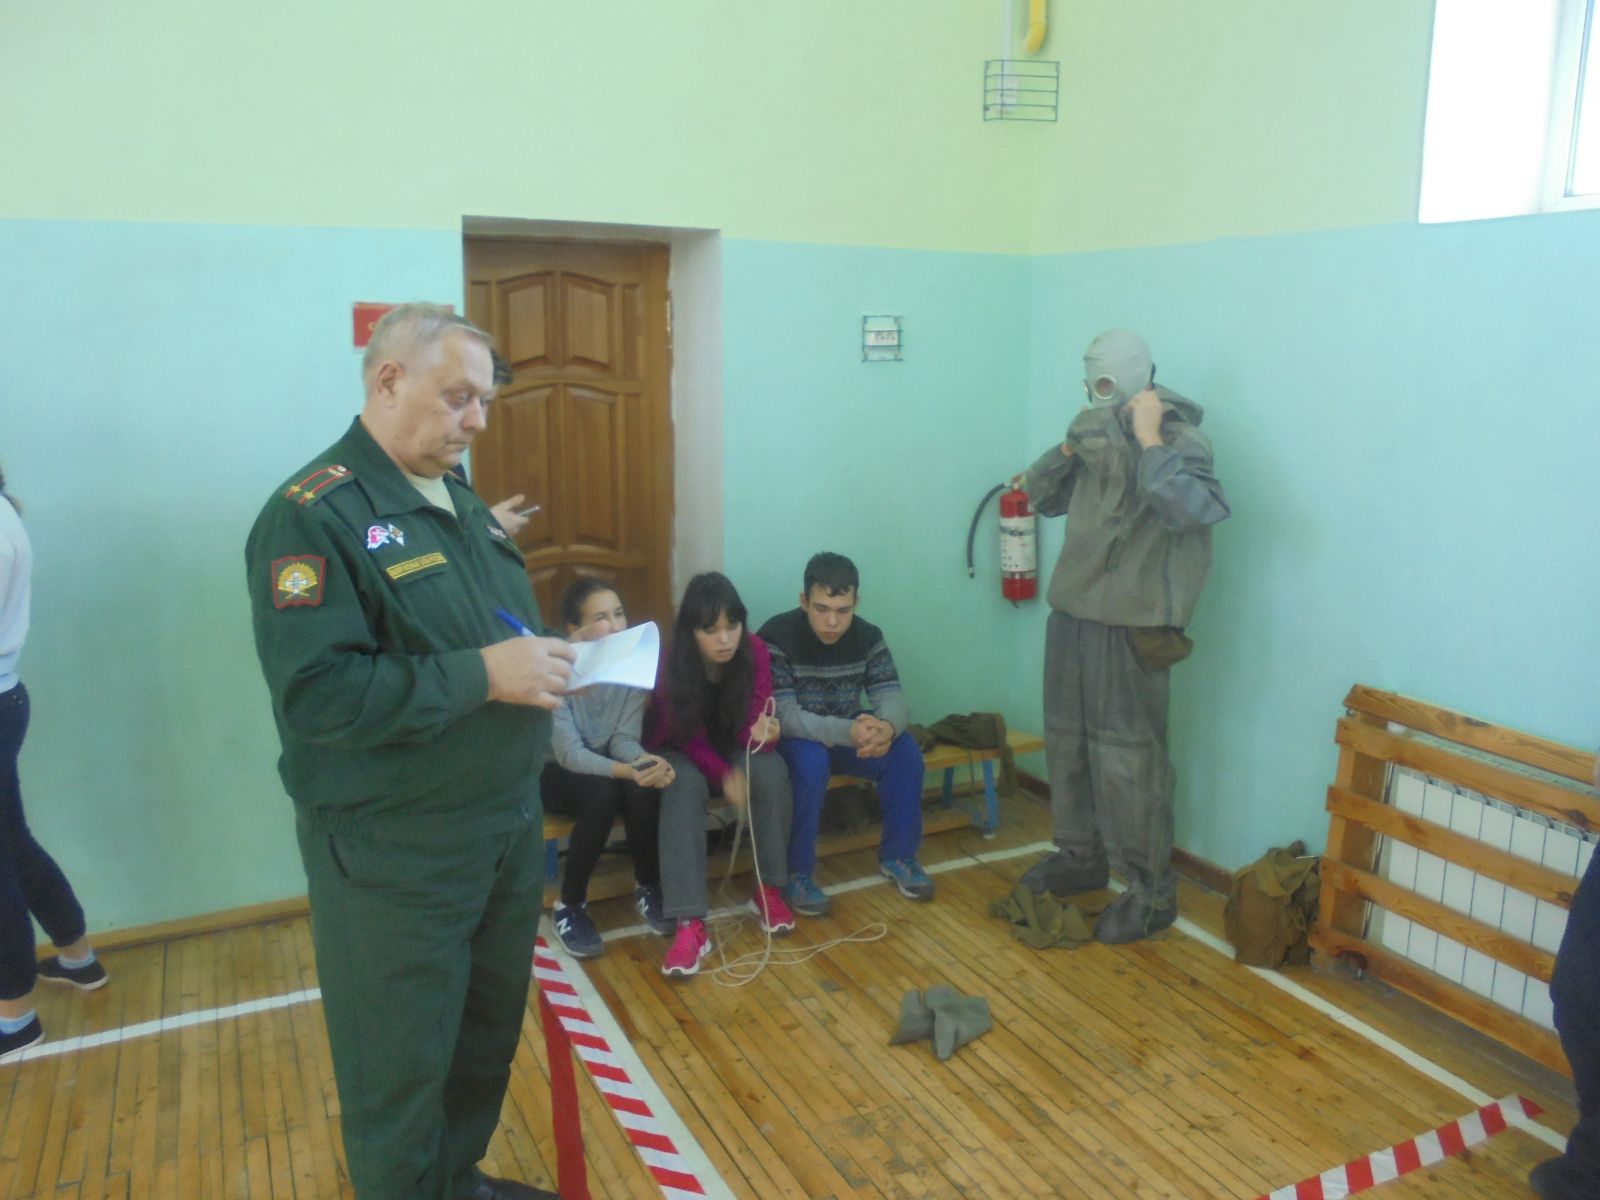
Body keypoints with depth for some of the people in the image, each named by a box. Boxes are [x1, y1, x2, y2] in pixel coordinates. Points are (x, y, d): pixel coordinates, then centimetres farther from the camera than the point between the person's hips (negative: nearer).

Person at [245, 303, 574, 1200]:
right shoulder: (314, 515, -16)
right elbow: (315, 693, -25)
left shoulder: (461, 503, 11)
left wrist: (546, 665, -2)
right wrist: (482, 676, -27)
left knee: (489, 1035, 23)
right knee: (402, 1067, 10)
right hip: (395, 855, -8)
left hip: (509, 826, 8)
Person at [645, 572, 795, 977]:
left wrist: (764, 733, -45)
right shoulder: (672, 666, -25)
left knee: (772, 771, -30)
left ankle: (769, 890, -14)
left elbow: (751, 727, -20)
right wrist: (724, 776, -35)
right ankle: (690, 924, -39)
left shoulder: (754, 651, -20)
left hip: (733, 746, 2)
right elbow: (689, 739, -18)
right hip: (681, 753, -2)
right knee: (685, 784, -36)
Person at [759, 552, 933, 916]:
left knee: (904, 750, -21)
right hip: (791, 739, -4)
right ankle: (796, 873, -19)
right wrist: (848, 731, -48)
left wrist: (886, 727, -44)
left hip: (847, 735, 4)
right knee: (812, 761, -37)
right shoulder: (777, 637, -24)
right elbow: (782, 715, -31)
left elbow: (891, 697, -17)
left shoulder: (868, 636, -9)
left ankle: (898, 855, -1)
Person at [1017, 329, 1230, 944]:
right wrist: (1069, 448, -2)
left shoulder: (1180, 438, -12)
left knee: (1127, 755, -4)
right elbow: (1043, 496, 14)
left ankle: (1151, 893, 10)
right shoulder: (1101, 435, 10)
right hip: (1073, 611, 8)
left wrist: (1149, 438, -25)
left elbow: (1190, 509, -30)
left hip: (1131, 623, -8)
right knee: (1067, 740, 17)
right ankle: (1080, 857, 34)